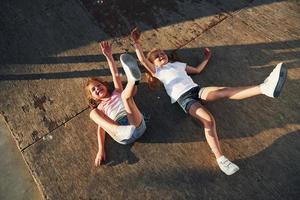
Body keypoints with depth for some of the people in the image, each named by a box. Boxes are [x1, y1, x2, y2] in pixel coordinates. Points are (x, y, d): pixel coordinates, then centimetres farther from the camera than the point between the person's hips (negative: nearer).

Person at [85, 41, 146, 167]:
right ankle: (122, 131, -43)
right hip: (123, 137, 1)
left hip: (137, 126, 0)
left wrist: (108, 56, 8)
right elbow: (100, 128, 14)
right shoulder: (101, 108, 26)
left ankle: (133, 79, -55)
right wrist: (101, 150, 2)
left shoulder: (117, 93, 28)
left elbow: (116, 75, 16)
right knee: (93, 112, -16)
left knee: (126, 95, -18)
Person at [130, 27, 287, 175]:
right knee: (208, 119, -30)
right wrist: (136, 42, 0)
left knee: (224, 91, -26)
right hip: (183, 98, -4)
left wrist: (206, 58, 48)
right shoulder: (157, 71, 18)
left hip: (196, 89, 4)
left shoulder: (178, 64, 32)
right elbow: (142, 60, 4)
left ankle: (265, 88, -45)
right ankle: (220, 158, -33)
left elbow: (197, 70, 40)